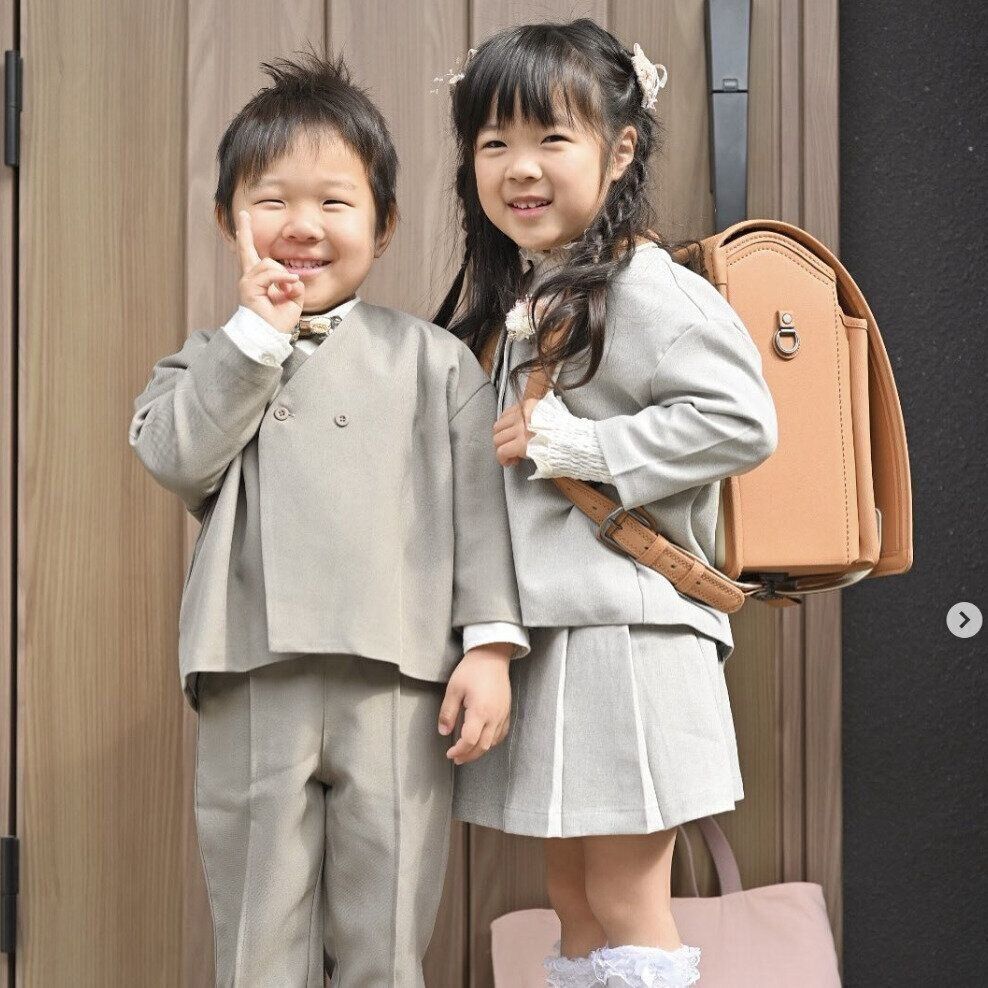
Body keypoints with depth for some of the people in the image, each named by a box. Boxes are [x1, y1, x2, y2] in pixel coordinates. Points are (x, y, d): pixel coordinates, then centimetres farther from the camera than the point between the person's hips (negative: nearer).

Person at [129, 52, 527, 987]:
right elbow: (175, 455, -6)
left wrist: (489, 644, -4)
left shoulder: (433, 360, 10)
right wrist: (258, 330, -3)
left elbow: (479, 505, 5)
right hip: (253, 684, 1)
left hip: (398, 680, -1)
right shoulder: (209, 364, 14)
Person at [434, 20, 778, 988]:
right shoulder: (501, 294, 15)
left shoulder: (645, 284, -11)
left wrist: (567, 440, -18)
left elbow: (741, 420, -22)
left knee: (626, 905, -1)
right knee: (571, 893, 15)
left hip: (623, 631, -8)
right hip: (533, 626, 8)